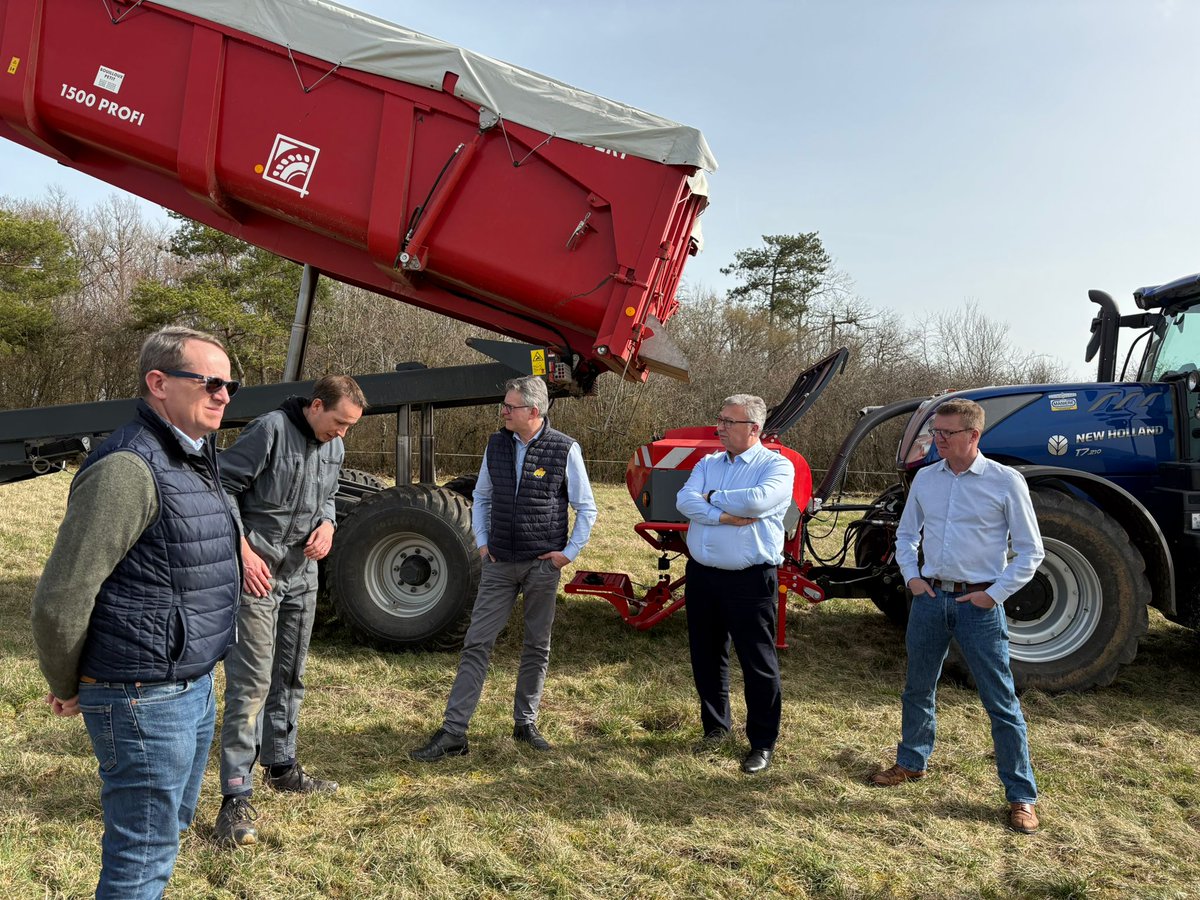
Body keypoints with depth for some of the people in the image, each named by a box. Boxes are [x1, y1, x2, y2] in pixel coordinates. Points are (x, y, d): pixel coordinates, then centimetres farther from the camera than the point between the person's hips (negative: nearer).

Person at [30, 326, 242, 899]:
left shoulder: (195, 462, 9)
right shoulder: (128, 469, -22)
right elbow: (60, 600, -20)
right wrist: (68, 689, -6)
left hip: (195, 687, 9)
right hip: (144, 701, -9)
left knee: (170, 825, 24)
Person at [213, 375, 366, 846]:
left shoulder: (333, 446, 6)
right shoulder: (270, 429, -17)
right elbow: (223, 488, -15)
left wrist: (327, 524, -2)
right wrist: (244, 551, -18)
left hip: (303, 575, 8)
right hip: (256, 573, -8)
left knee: (290, 676, 18)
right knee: (251, 681, -7)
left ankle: (281, 766, 34)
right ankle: (236, 796, 2)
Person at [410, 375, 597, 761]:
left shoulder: (565, 450, -8)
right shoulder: (496, 445, 4)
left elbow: (586, 509, -1)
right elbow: (482, 498, 17)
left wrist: (569, 552, -5)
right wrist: (482, 542, 7)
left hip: (542, 566, -3)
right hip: (500, 563, 3)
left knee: (537, 647, 10)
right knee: (476, 644, 0)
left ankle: (525, 723, 26)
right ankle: (453, 732, 4)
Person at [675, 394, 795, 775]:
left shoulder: (777, 465, -6)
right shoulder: (708, 463, 10)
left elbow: (759, 500, -26)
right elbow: (684, 500, -6)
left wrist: (712, 497, -11)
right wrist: (725, 516, -21)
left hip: (750, 581, -6)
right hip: (702, 575, 6)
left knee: (758, 664, 3)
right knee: (706, 657, 17)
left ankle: (763, 743, 18)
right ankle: (715, 725, 36)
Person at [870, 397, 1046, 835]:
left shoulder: (1006, 482, -9)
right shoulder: (925, 479, 4)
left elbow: (1030, 551, -5)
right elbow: (906, 534, 16)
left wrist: (995, 593, -10)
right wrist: (911, 576, 3)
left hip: (979, 604, -4)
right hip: (930, 598, 5)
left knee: (1001, 701, 2)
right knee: (918, 689, 17)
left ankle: (1021, 796, 14)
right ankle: (912, 762, 36)